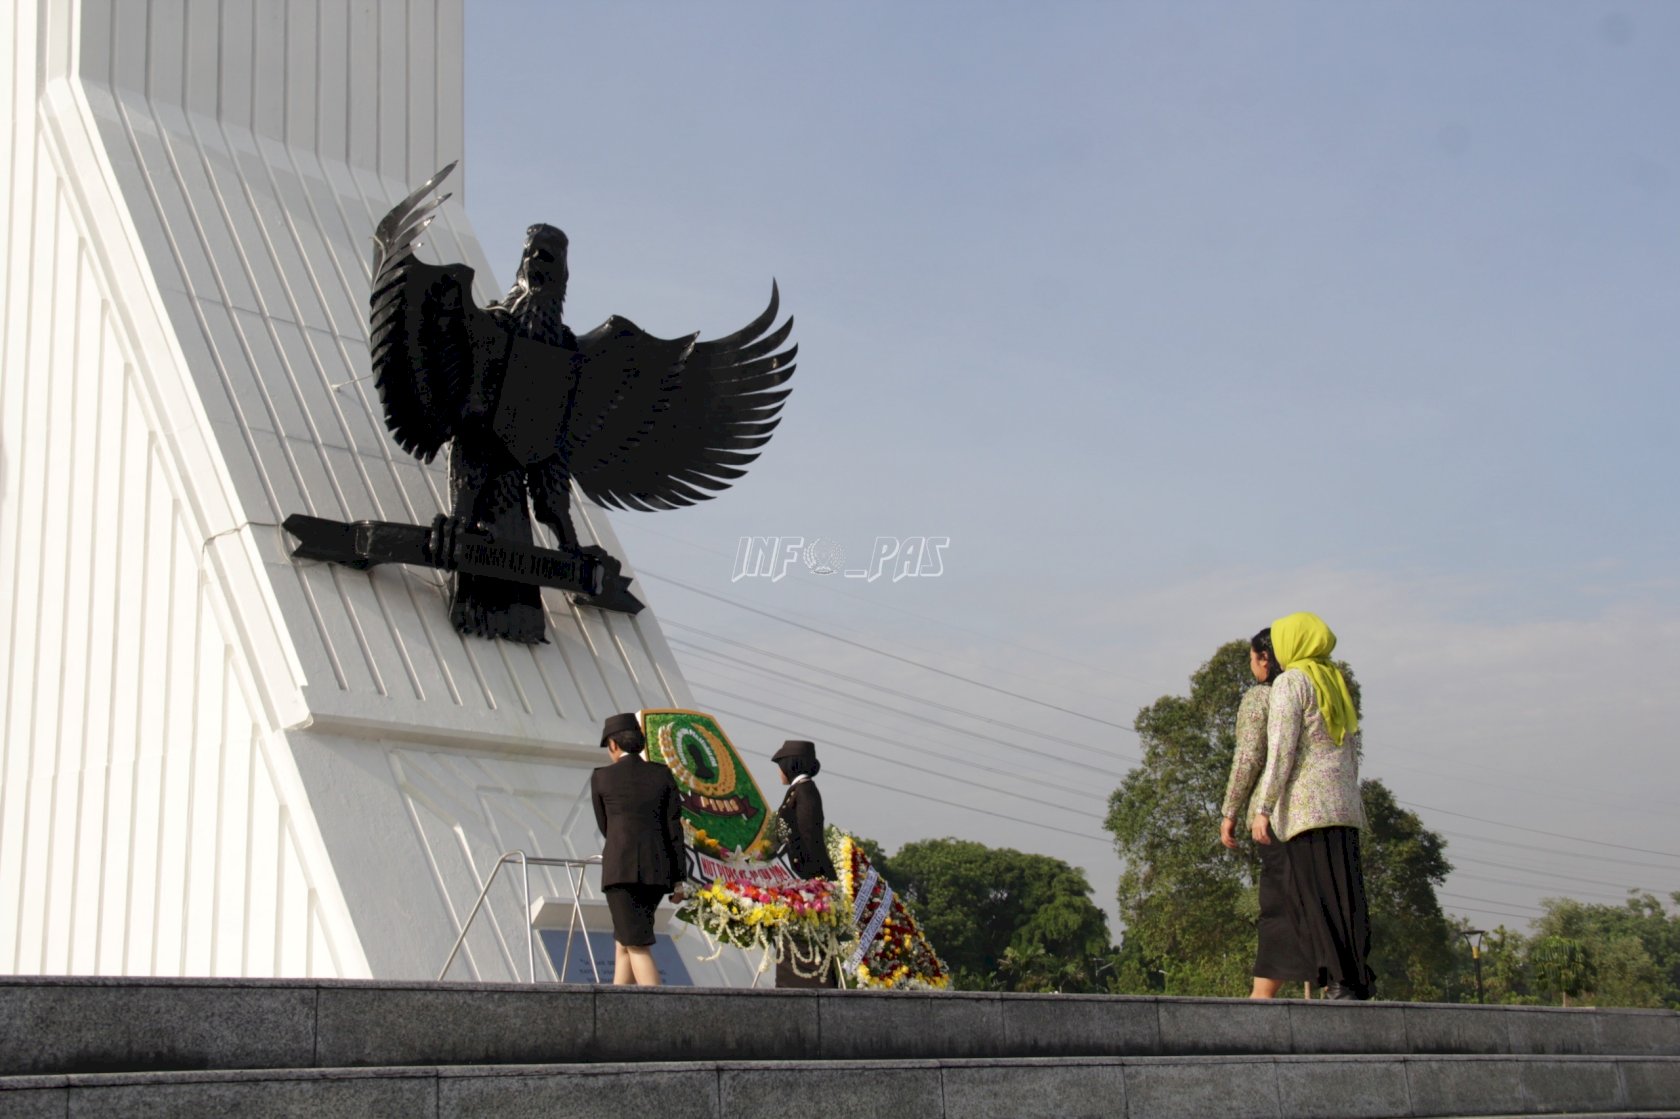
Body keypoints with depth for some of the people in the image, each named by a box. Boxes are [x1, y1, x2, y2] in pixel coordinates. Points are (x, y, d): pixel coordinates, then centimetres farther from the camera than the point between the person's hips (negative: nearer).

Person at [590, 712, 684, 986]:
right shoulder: (663, 774, 8)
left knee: (637, 946, -5)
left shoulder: (601, 777, 3)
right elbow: (674, 829, 4)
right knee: (623, 942, 19)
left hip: (621, 869, -4)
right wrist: (678, 879, 6)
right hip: (657, 870, 4)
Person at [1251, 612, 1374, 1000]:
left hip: (1307, 805, -7)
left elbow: (1282, 750, -12)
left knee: (1316, 898, -7)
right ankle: (1360, 983, 2)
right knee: (1347, 895, 5)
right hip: (1344, 804, 7)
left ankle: (1340, 983, -13)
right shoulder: (1337, 682, 19)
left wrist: (1263, 808, -11)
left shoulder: (1291, 682, -4)